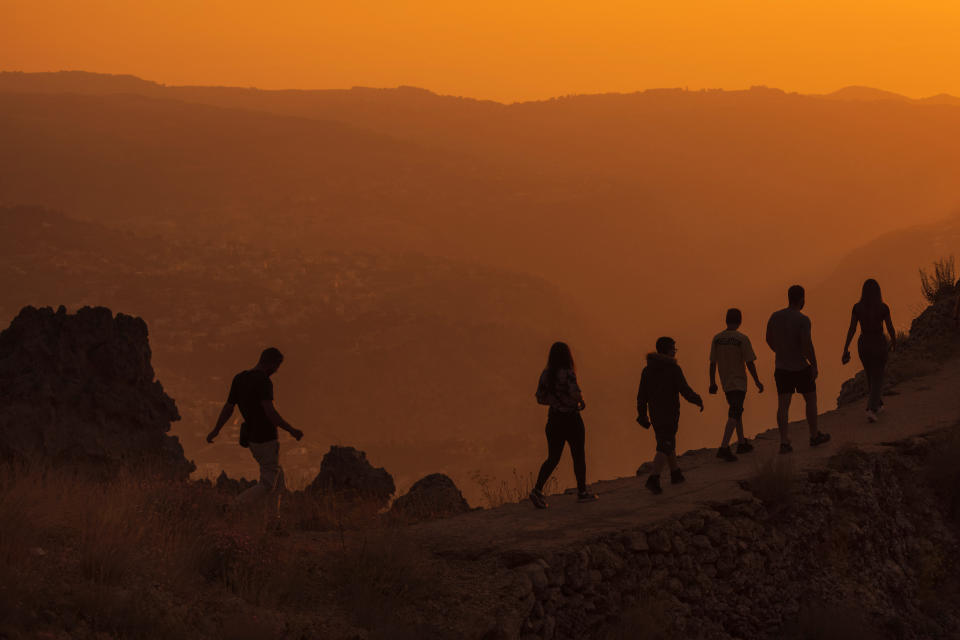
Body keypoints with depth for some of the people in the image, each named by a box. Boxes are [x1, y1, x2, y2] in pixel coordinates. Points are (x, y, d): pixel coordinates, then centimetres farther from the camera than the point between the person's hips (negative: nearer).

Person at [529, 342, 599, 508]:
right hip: (571, 419, -5)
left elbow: (540, 398, 6)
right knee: (579, 455, 12)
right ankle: (582, 492, 21)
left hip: (554, 419, 5)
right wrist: (582, 402, -8)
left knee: (552, 458, 9)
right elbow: (575, 392, -30)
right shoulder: (568, 374, -17)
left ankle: (538, 490, -8)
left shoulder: (546, 374, 2)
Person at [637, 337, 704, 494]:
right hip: (669, 414, -7)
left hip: (655, 414, 7)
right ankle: (653, 479, -19)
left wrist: (642, 415, 14)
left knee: (668, 442, 22)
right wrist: (698, 401, 4)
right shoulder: (673, 369, -13)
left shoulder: (647, 370, 5)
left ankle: (675, 473, 34)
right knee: (665, 447, -6)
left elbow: (642, 395, 7)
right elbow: (685, 391, -13)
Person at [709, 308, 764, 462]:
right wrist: (757, 381, -2)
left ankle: (742, 443, 30)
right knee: (734, 415, -8)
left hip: (725, 383, 6)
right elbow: (750, 363, -12)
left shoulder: (717, 339, -1)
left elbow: (712, 363, 3)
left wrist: (713, 383, 12)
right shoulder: (742, 339, -14)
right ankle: (724, 448, -19)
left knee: (737, 410, 21)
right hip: (738, 383, -6)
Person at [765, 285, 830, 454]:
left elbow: (769, 339, 12)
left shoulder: (775, 317, 0)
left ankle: (784, 442, -5)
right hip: (801, 368, -4)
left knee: (783, 405, 2)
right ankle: (815, 435, 28)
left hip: (781, 368, 4)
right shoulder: (803, 320, -18)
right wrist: (814, 366, -11)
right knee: (811, 400, 16)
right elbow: (807, 345, -23)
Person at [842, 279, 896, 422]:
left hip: (863, 345, 3)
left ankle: (877, 403, 43)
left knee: (871, 375, 25)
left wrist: (846, 349, 0)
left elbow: (851, 329, -7)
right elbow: (890, 328, -7)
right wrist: (894, 342, 13)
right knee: (877, 379, 6)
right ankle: (872, 410, -12)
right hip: (879, 345, -3)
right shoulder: (883, 308, -16)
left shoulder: (857, 308, -10)